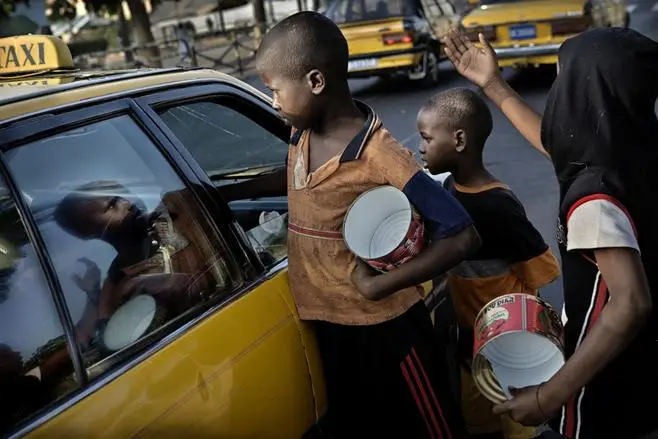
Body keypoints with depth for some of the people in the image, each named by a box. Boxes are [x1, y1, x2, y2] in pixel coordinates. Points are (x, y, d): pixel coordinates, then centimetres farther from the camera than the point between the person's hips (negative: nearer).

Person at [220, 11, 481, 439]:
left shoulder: (381, 157, -25)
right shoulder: (303, 137, -2)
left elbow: (463, 237, -26)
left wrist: (380, 285, -26)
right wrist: (228, 193, 15)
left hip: (384, 331, -7)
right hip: (327, 326, 7)